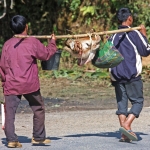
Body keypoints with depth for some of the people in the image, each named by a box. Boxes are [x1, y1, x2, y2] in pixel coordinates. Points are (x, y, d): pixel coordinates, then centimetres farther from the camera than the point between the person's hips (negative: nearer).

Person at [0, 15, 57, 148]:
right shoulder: (33, 42, -6)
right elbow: (46, 54, 6)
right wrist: (52, 42, 23)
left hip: (11, 85, 2)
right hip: (30, 84, -2)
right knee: (38, 109, 15)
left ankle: (11, 139, -6)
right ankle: (39, 137, 19)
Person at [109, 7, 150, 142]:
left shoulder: (113, 36, 9)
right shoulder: (134, 33, -6)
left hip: (116, 75, 5)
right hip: (132, 75, -5)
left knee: (121, 103, 7)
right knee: (138, 101, 2)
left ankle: (125, 135, 2)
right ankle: (126, 125, -19)